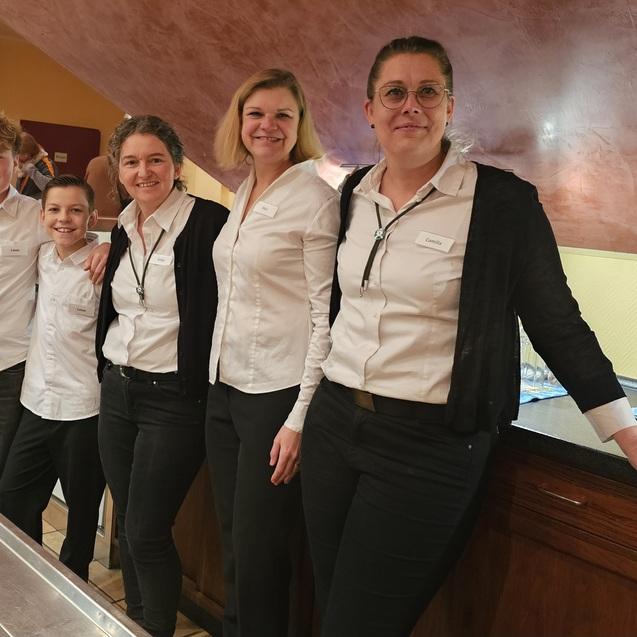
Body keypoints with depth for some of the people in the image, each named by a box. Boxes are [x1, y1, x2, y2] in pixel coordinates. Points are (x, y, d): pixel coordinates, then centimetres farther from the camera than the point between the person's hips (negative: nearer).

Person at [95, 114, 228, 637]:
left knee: (146, 533, -1)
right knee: (127, 523, 15)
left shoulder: (209, 222, -13)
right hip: (117, 389, 7)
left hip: (174, 397, -7)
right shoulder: (122, 230, 11)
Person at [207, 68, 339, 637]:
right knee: (233, 545, 16)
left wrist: (300, 419, -17)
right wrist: (216, 381, 14)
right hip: (225, 387, 7)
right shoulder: (243, 194, 12)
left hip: (277, 396, -7)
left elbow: (326, 316, -14)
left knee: (257, 555, 2)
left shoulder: (316, 199, -10)